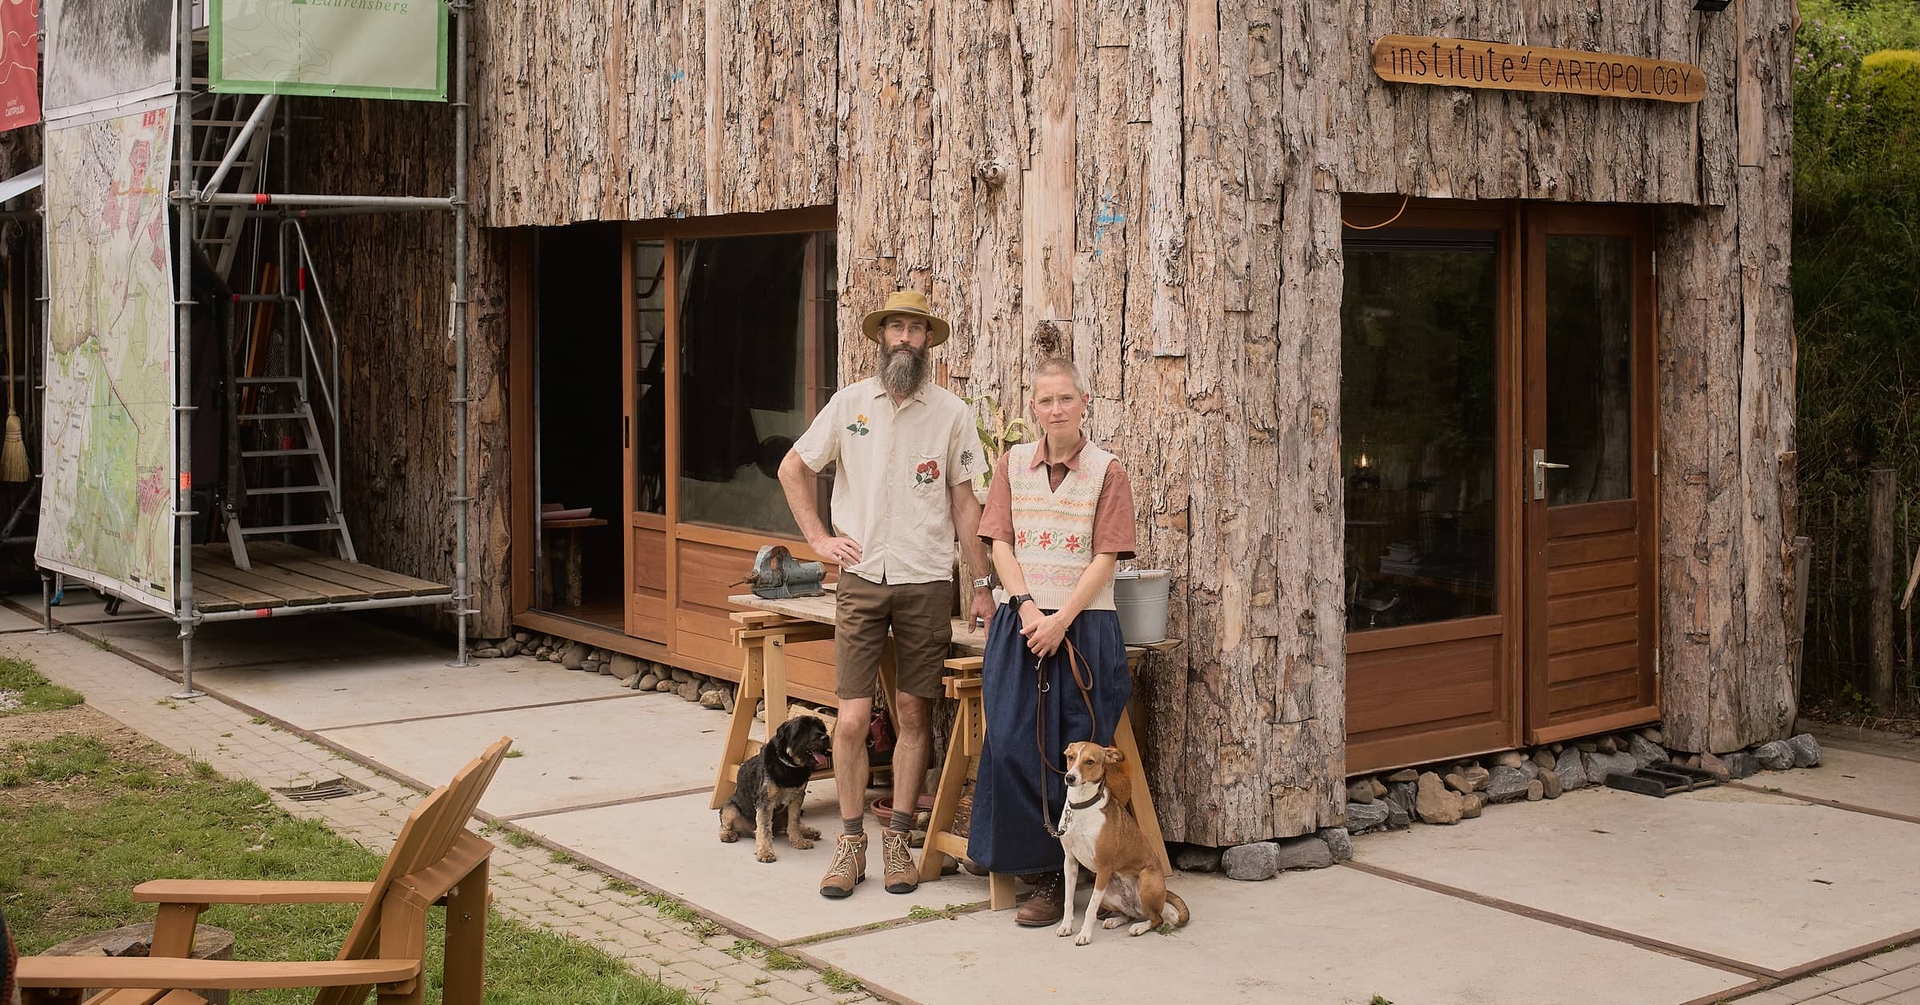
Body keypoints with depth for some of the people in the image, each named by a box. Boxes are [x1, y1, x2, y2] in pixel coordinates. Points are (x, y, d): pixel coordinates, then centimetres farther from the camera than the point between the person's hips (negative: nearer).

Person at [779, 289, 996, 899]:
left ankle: (898, 841, 16)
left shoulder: (951, 413, 2)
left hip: (926, 582, 0)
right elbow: (792, 469, 14)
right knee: (852, 718, -4)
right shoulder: (850, 404, 3)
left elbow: (964, 504, 5)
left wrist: (981, 585, 3)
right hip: (861, 579, 0)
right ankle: (851, 842, 10)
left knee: (913, 715, 4)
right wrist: (818, 538, 5)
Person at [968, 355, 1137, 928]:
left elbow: (1105, 557, -6)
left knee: (1073, 751, -5)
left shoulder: (1107, 471, -1)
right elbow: (1000, 543, 4)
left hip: (1083, 627, -2)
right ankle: (1037, 868, 2)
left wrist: (1061, 621, -15)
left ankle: (1056, 879, 4)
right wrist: (1027, 608, -10)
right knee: (1013, 745, -9)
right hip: (1021, 622, 3)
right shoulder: (1013, 463, 8)